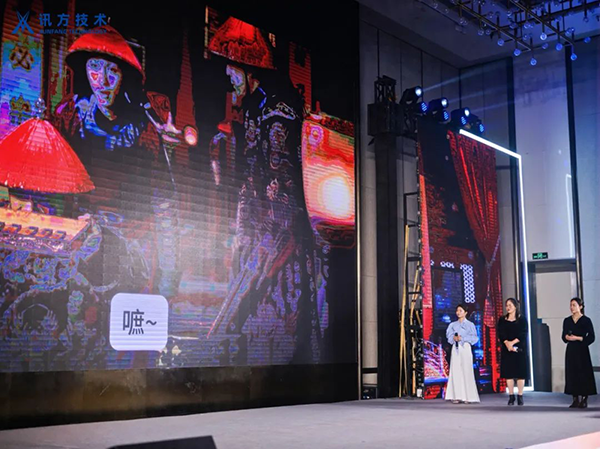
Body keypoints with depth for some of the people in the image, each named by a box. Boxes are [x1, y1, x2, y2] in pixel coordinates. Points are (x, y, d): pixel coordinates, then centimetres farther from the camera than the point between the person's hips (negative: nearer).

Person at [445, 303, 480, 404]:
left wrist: (462, 338, -13)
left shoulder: (470, 324, 3)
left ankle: (468, 396, -2)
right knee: (455, 372, -2)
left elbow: (474, 338, -3)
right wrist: (454, 338, -12)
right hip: (455, 349, 3)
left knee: (466, 371, -6)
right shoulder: (453, 325, 12)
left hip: (465, 348, -3)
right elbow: (449, 336, 8)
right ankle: (457, 396, 0)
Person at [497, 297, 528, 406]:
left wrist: (512, 342, -19)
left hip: (519, 349, -2)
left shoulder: (522, 320, 3)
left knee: (520, 372, -3)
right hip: (506, 349, 2)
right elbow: (500, 334, -2)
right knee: (508, 373, 0)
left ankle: (520, 396, 3)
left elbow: (523, 334, -7)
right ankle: (511, 396, 6)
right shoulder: (502, 320, 10)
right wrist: (507, 343, -19)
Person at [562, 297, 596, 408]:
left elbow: (591, 337, -6)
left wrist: (578, 338, -15)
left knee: (584, 373, -4)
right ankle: (575, 400, 6)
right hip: (571, 350, 4)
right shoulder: (567, 320, 10)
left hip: (582, 350, -4)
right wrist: (567, 337, -8)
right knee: (572, 373, 1)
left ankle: (584, 400, 3)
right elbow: (564, 336, 13)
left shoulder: (586, 320, -3)